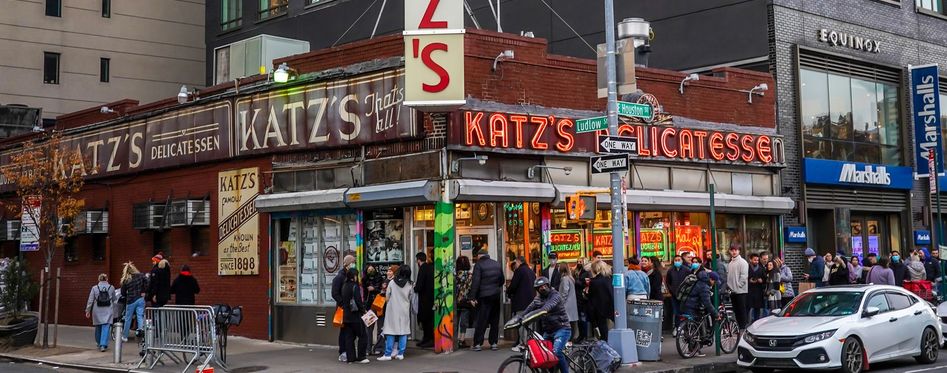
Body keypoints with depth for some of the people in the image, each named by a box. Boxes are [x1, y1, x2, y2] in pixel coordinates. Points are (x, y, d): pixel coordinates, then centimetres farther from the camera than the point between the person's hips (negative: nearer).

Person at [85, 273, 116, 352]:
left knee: (98, 327, 15)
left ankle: (99, 344, 27)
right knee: (105, 328, -4)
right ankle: (103, 345, -15)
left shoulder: (94, 288, -1)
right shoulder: (111, 288, 0)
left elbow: (90, 301, -1)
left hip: (97, 311, 1)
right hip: (107, 312, -1)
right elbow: (114, 299, 12)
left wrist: (88, 311, 6)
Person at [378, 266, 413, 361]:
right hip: (404, 311, 1)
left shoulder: (392, 282, -4)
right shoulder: (410, 285, -2)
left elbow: (387, 298, 0)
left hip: (393, 311, -1)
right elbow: (410, 298, 4)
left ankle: (388, 354, 0)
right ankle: (400, 353, 7)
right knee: (403, 332, 7)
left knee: (390, 333, 2)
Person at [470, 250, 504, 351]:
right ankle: (493, 343, 11)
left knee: (481, 320, -2)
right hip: (496, 296, 5)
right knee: (495, 320, 10)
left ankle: (477, 343, -3)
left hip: (484, 297, -5)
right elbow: (502, 280, 15)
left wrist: (473, 297, -13)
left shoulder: (479, 265, -9)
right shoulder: (497, 264, 9)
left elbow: (475, 282, -14)